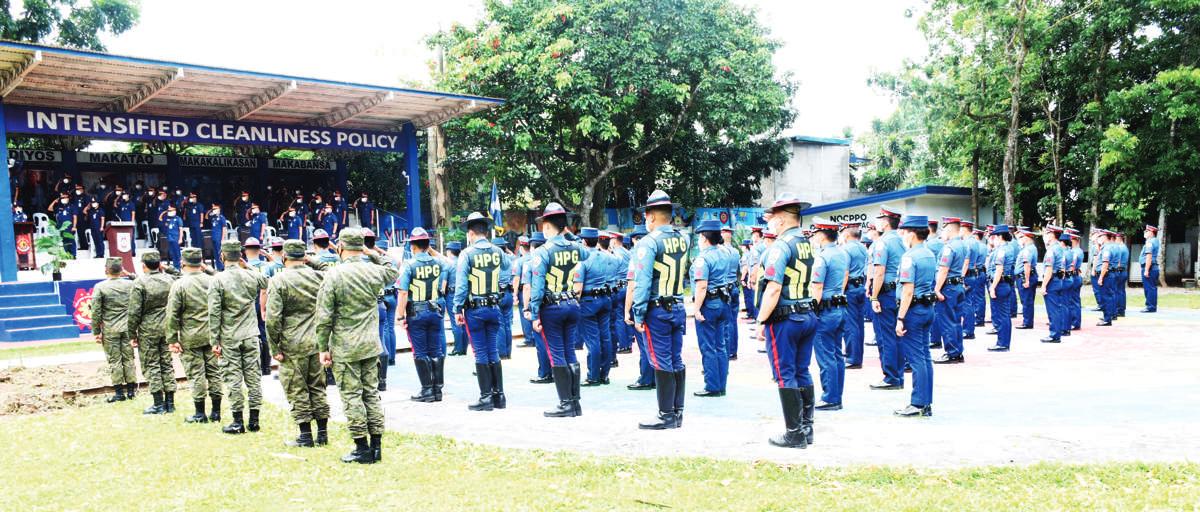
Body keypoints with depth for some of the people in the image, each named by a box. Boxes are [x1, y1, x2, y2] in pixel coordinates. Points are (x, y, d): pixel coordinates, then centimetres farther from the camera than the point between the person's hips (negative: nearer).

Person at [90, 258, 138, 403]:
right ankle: (131, 389, 12)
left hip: (110, 330, -2)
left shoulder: (100, 287, -6)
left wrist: (96, 331, 0)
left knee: (114, 360, 3)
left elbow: (96, 311, -5)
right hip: (128, 328, 3)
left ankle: (119, 391, 6)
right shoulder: (131, 284, 0)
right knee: (129, 358, 8)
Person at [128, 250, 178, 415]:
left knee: (151, 366, 3)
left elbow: (134, 312, -9)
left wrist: (133, 334, -2)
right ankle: (170, 402, 12)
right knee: (167, 364, 10)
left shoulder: (140, 283, -11)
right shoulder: (170, 280, 2)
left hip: (148, 330, -4)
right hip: (167, 328, 4)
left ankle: (159, 404, 3)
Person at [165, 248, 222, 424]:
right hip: (212, 336, 4)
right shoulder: (212, 281, 4)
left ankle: (200, 414, 7)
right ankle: (216, 412, 15)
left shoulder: (179, 284, -8)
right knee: (214, 372, 10)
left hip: (191, 338, -4)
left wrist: (172, 339, -4)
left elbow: (172, 315, -9)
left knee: (196, 375, 2)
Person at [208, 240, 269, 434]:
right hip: (251, 336, 3)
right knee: (253, 377, 7)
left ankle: (238, 422, 5)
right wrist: (248, 266, 16)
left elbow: (214, 314, -9)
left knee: (233, 379, 2)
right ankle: (254, 420, 12)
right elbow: (267, 282, 24)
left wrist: (214, 341, -4)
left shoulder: (218, 280, -9)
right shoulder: (252, 276, 0)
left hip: (229, 338, -3)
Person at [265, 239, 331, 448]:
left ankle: (305, 436, 7)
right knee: (318, 388, 13)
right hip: (318, 343, 4)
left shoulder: (278, 281, -9)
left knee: (297, 391, 4)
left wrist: (274, 348, -7)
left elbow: (273, 318, -13)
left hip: (293, 345, -4)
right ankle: (322, 433, 16)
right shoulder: (318, 277, 4)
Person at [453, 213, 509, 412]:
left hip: (475, 309, -4)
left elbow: (461, 285, -11)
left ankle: (486, 397, 4)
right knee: (493, 352, 11)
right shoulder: (497, 252, 3)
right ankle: (499, 395, 14)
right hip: (494, 307, 4)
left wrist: (458, 309, -6)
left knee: (481, 353, 2)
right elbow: (504, 269, 22)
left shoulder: (467, 254, -10)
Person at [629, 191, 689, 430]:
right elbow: (685, 274, 10)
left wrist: (638, 314, -13)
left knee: (662, 362, -1)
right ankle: (678, 412, 19)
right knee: (677, 360, 12)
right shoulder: (683, 240, 7)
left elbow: (642, 281, -16)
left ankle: (666, 415, 5)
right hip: (678, 307, 7)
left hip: (657, 310, -7)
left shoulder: (649, 242, -14)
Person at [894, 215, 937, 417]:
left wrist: (900, 318, -19)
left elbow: (908, 291, -21)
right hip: (928, 308, 9)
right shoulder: (930, 254, 12)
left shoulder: (910, 256, -16)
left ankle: (918, 404, 0)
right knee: (925, 357, 12)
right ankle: (927, 404, 17)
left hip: (914, 309, -9)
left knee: (916, 358, -4)